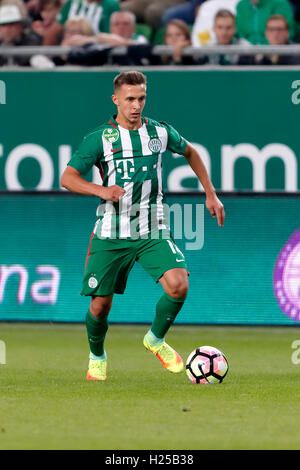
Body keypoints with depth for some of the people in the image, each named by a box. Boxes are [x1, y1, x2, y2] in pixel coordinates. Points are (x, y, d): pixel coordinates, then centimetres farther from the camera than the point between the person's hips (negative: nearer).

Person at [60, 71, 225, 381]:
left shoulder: (160, 132, 4)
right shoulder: (100, 138, -5)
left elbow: (190, 153, 24)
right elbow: (67, 178, -8)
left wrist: (210, 194, 22)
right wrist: (101, 190, -25)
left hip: (153, 232, 1)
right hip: (111, 234, -1)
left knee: (178, 285, -20)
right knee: (100, 303, 0)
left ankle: (156, 339, 8)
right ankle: (97, 358, 30)